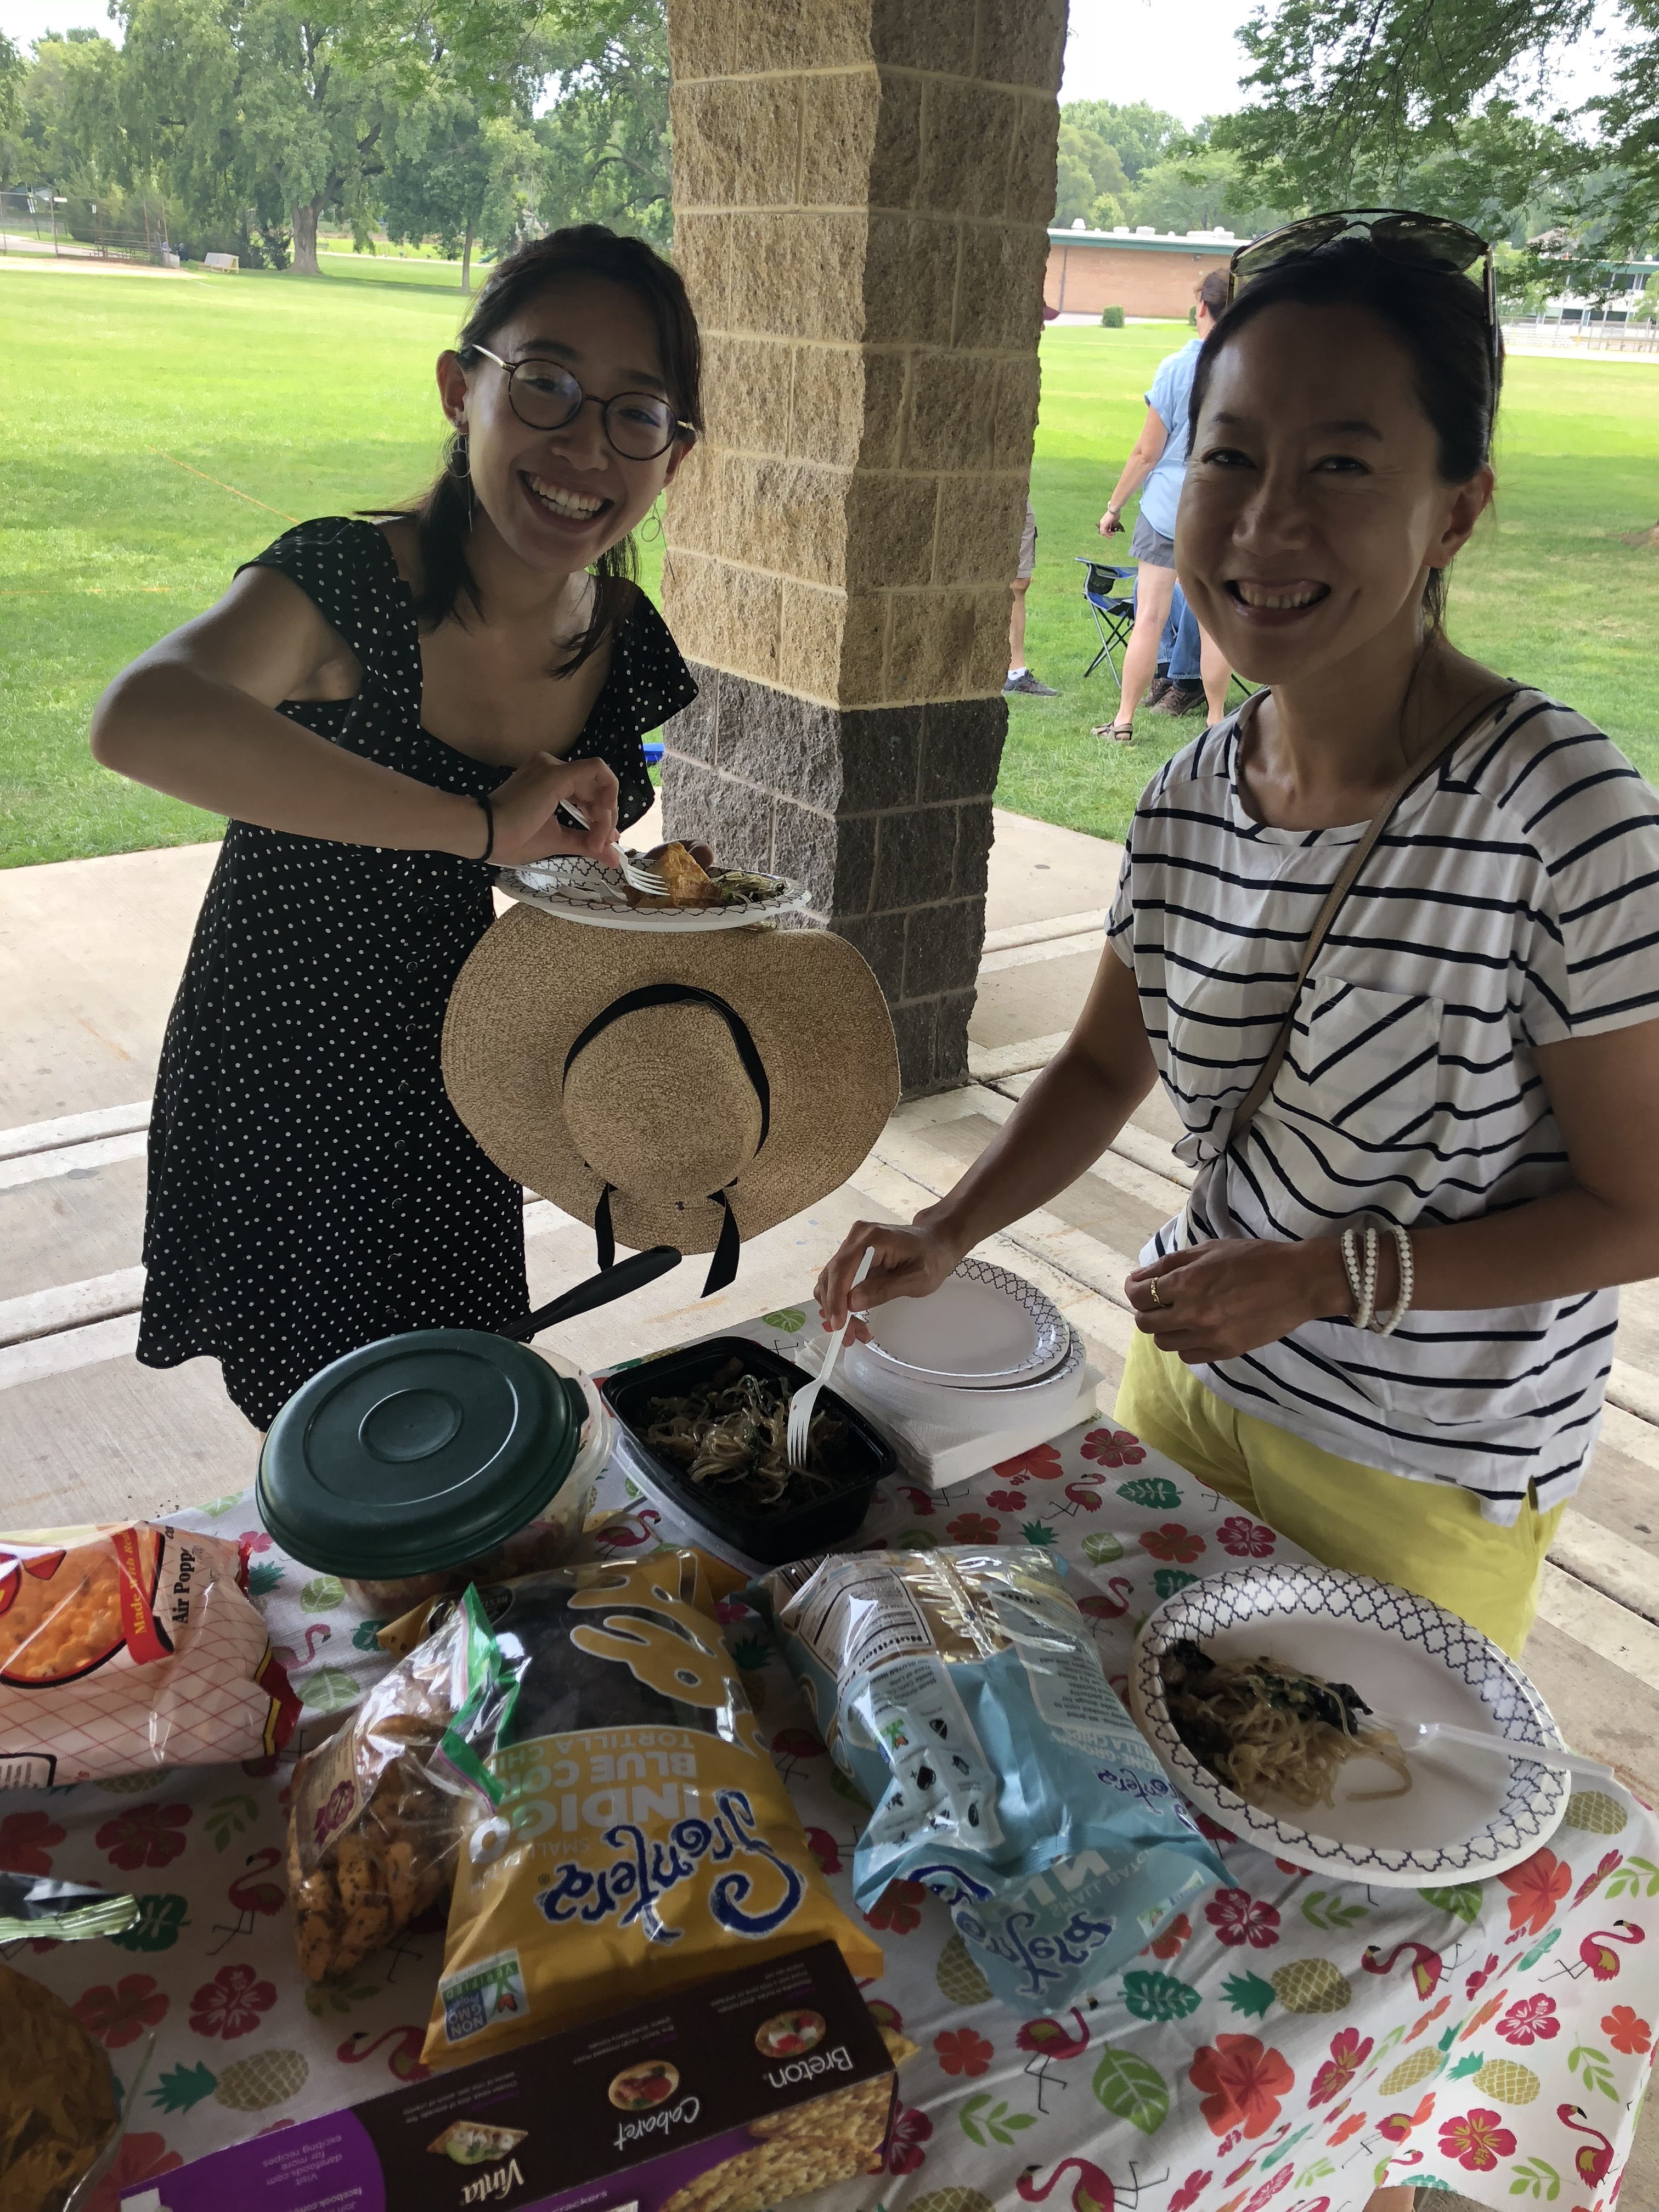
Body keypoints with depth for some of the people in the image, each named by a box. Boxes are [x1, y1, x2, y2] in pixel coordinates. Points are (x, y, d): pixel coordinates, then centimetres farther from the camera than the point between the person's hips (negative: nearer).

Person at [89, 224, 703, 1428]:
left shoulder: (629, 652, -6)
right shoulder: (349, 584, -23)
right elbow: (141, 719, -46)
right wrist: (480, 824, -45)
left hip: (449, 1123, 5)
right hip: (274, 1114, -4)